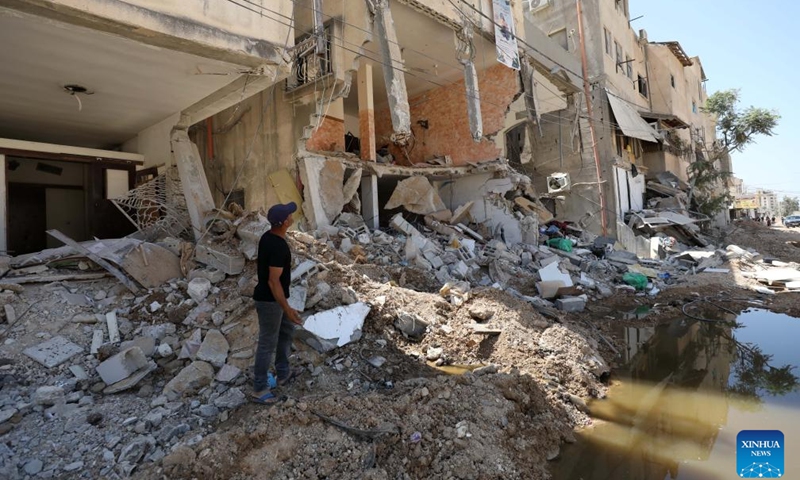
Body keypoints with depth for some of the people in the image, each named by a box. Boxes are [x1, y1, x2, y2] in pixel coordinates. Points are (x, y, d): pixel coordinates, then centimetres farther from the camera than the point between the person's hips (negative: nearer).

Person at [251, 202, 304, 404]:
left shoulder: (268, 237, 2)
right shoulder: (278, 247, -28)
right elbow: (273, 281, -27)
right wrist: (287, 308, -25)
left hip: (272, 297, 10)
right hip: (269, 300, -10)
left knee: (287, 330, 24)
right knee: (268, 343, 3)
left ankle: (283, 373, 38)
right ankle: (259, 389, 18)